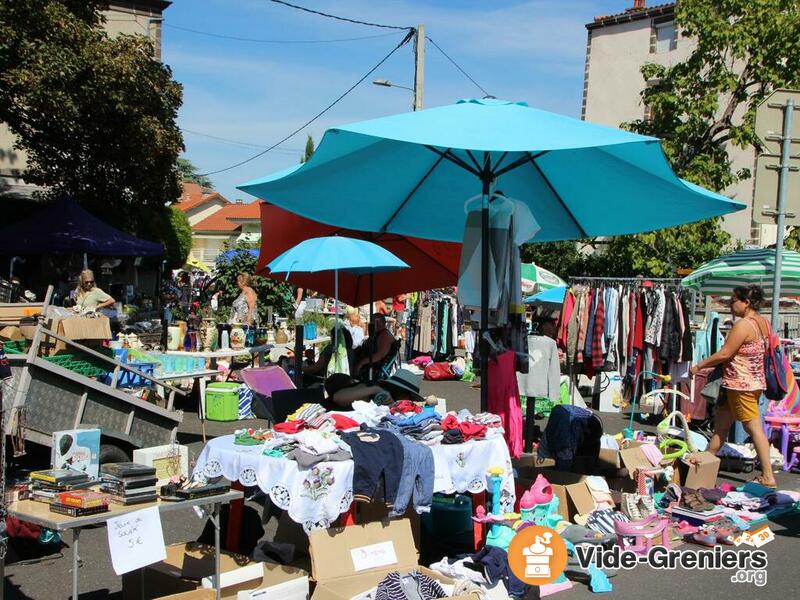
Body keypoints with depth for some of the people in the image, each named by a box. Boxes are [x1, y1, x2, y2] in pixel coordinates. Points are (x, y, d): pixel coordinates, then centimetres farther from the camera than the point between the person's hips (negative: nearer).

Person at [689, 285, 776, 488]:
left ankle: (768, 477, -1)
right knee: (721, 425, 17)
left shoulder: (744, 324, -19)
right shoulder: (763, 322, 9)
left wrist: (699, 366, -8)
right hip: (754, 381, 10)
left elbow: (724, 354, -19)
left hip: (741, 384, -10)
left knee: (754, 429, -5)